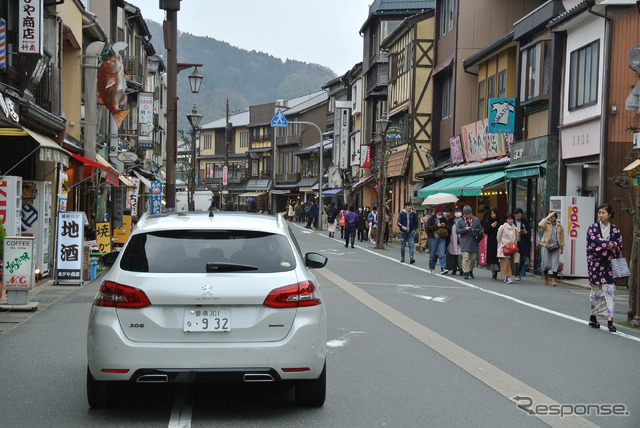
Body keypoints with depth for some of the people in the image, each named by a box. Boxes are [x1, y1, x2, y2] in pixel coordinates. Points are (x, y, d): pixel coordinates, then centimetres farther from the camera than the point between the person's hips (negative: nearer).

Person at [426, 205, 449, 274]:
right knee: (432, 255, 5)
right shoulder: (431, 219, 1)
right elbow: (428, 228, -10)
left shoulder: (444, 219, 12)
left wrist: (444, 226, -5)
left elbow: (448, 229, 17)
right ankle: (432, 269, 18)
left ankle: (443, 268, -16)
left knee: (441, 254, -10)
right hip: (432, 238, -2)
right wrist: (437, 226, -17)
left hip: (441, 238, 2)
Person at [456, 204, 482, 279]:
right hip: (464, 243, -3)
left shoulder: (476, 220, 8)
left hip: (474, 242, 3)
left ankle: (470, 271, 29)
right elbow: (457, 231, -2)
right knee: (465, 258, -12)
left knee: (474, 258, 9)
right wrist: (465, 229, -16)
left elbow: (480, 229, 14)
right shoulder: (460, 221, 2)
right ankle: (466, 273, -10)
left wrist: (476, 230, -8)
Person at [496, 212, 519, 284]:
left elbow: (516, 238, 19)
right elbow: (498, 237, 5)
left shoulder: (515, 228, 8)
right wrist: (502, 245, 7)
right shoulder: (502, 227, -4)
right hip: (504, 248, -5)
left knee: (511, 262, 3)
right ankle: (508, 277, -16)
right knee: (506, 262, -12)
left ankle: (506, 277, 11)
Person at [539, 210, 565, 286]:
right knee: (546, 263, 1)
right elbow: (540, 225, -18)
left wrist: (562, 248, 14)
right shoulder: (546, 224, 6)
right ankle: (546, 277, 24)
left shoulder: (559, 226, 13)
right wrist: (547, 217, -13)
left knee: (555, 263, -6)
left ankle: (554, 280, -6)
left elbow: (561, 237, 17)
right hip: (546, 246, -1)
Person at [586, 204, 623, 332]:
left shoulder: (615, 230, 8)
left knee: (609, 290, -7)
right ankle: (593, 317, 15)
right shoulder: (593, 228, 3)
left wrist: (603, 246, -6)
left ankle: (610, 319, -10)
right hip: (595, 263, -1)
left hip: (609, 264, 1)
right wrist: (611, 244, -11)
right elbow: (595, 242, -12)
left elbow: (619, 247, 4)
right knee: (597, 290, 2)